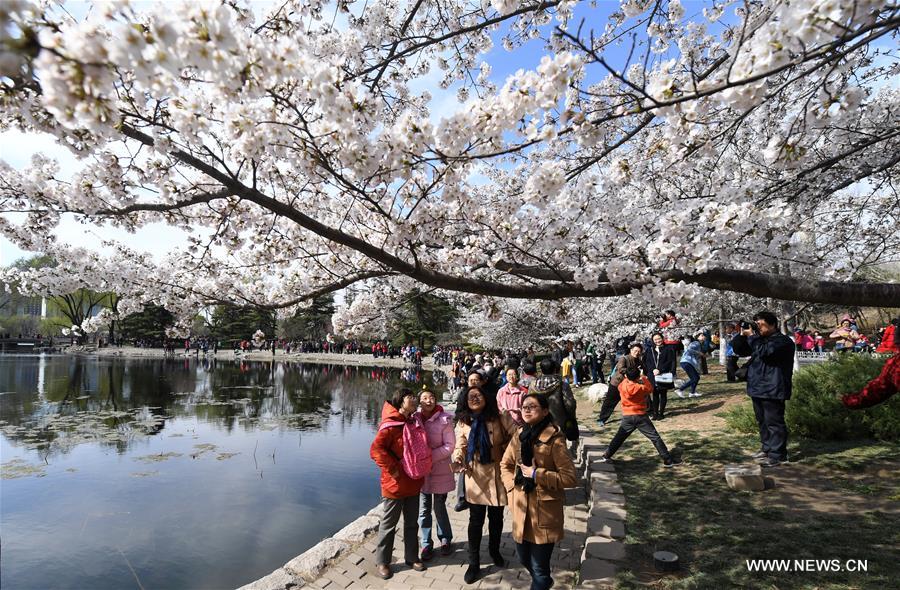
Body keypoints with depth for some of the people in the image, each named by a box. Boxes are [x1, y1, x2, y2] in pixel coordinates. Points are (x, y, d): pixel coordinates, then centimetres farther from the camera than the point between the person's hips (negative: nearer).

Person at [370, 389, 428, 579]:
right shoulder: (390, 426, -20)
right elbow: (376, 450, -27)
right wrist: (392, 469, -22)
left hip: (413, 484, 7)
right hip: (394, 484, -7)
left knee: (412, 523, 19)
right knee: (389, 524, 10)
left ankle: (412, 557, 35)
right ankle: (382, 561, 27)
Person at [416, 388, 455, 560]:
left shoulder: (444, 419, -11)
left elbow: (449, 446, -11)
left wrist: (430, 457, -18)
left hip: (440, 470, -2)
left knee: (439, 507, 11)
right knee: (424, 509, 10)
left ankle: (445, 539, 34)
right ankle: (426, 544, 27)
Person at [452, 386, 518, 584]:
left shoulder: (500, 419, -7)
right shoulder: (463, 423, -2)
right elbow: (460, 447, -7)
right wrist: (458, 460, -24)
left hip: (497, 474, 0)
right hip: (475, 476, 0)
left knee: (496, 518, 17)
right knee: (476, 521, 7)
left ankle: (495, 550, 44)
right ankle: (474, 563, 24)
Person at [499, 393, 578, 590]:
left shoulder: (554, 439, -16)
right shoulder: (519, 436, 2)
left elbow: (570, 478, -18)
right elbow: (505, 465, 16)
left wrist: (536, 475, -20)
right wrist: (511, 488, 2)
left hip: (545, 511, -6)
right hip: (522, 508, 6)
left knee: (539, 566, 5)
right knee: (524, 558, 22)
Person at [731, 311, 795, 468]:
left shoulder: (783, 341, -10)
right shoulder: (758, 339, 17)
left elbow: (764, 351, -27)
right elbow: (739, 349, 16)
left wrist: (751, 336, -18)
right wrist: (742, 335, -1)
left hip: (772, 390, -9)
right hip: (757, 388, 9)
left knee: (774, 422, -5)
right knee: (762, 421, 17)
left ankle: (777, 454, 2)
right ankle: (767, 448, 29)